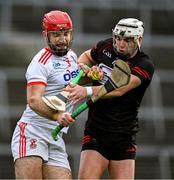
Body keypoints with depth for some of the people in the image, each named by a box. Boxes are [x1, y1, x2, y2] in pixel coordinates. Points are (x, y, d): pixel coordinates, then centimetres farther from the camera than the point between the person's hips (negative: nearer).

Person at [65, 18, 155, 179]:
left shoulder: (145, 65, -9)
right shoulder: (106, 47, 5)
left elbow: (119, 89, -26)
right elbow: (86, 56, 29)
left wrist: (87, 91, -40)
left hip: (124, 139, -2)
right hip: (95, 133, 2)